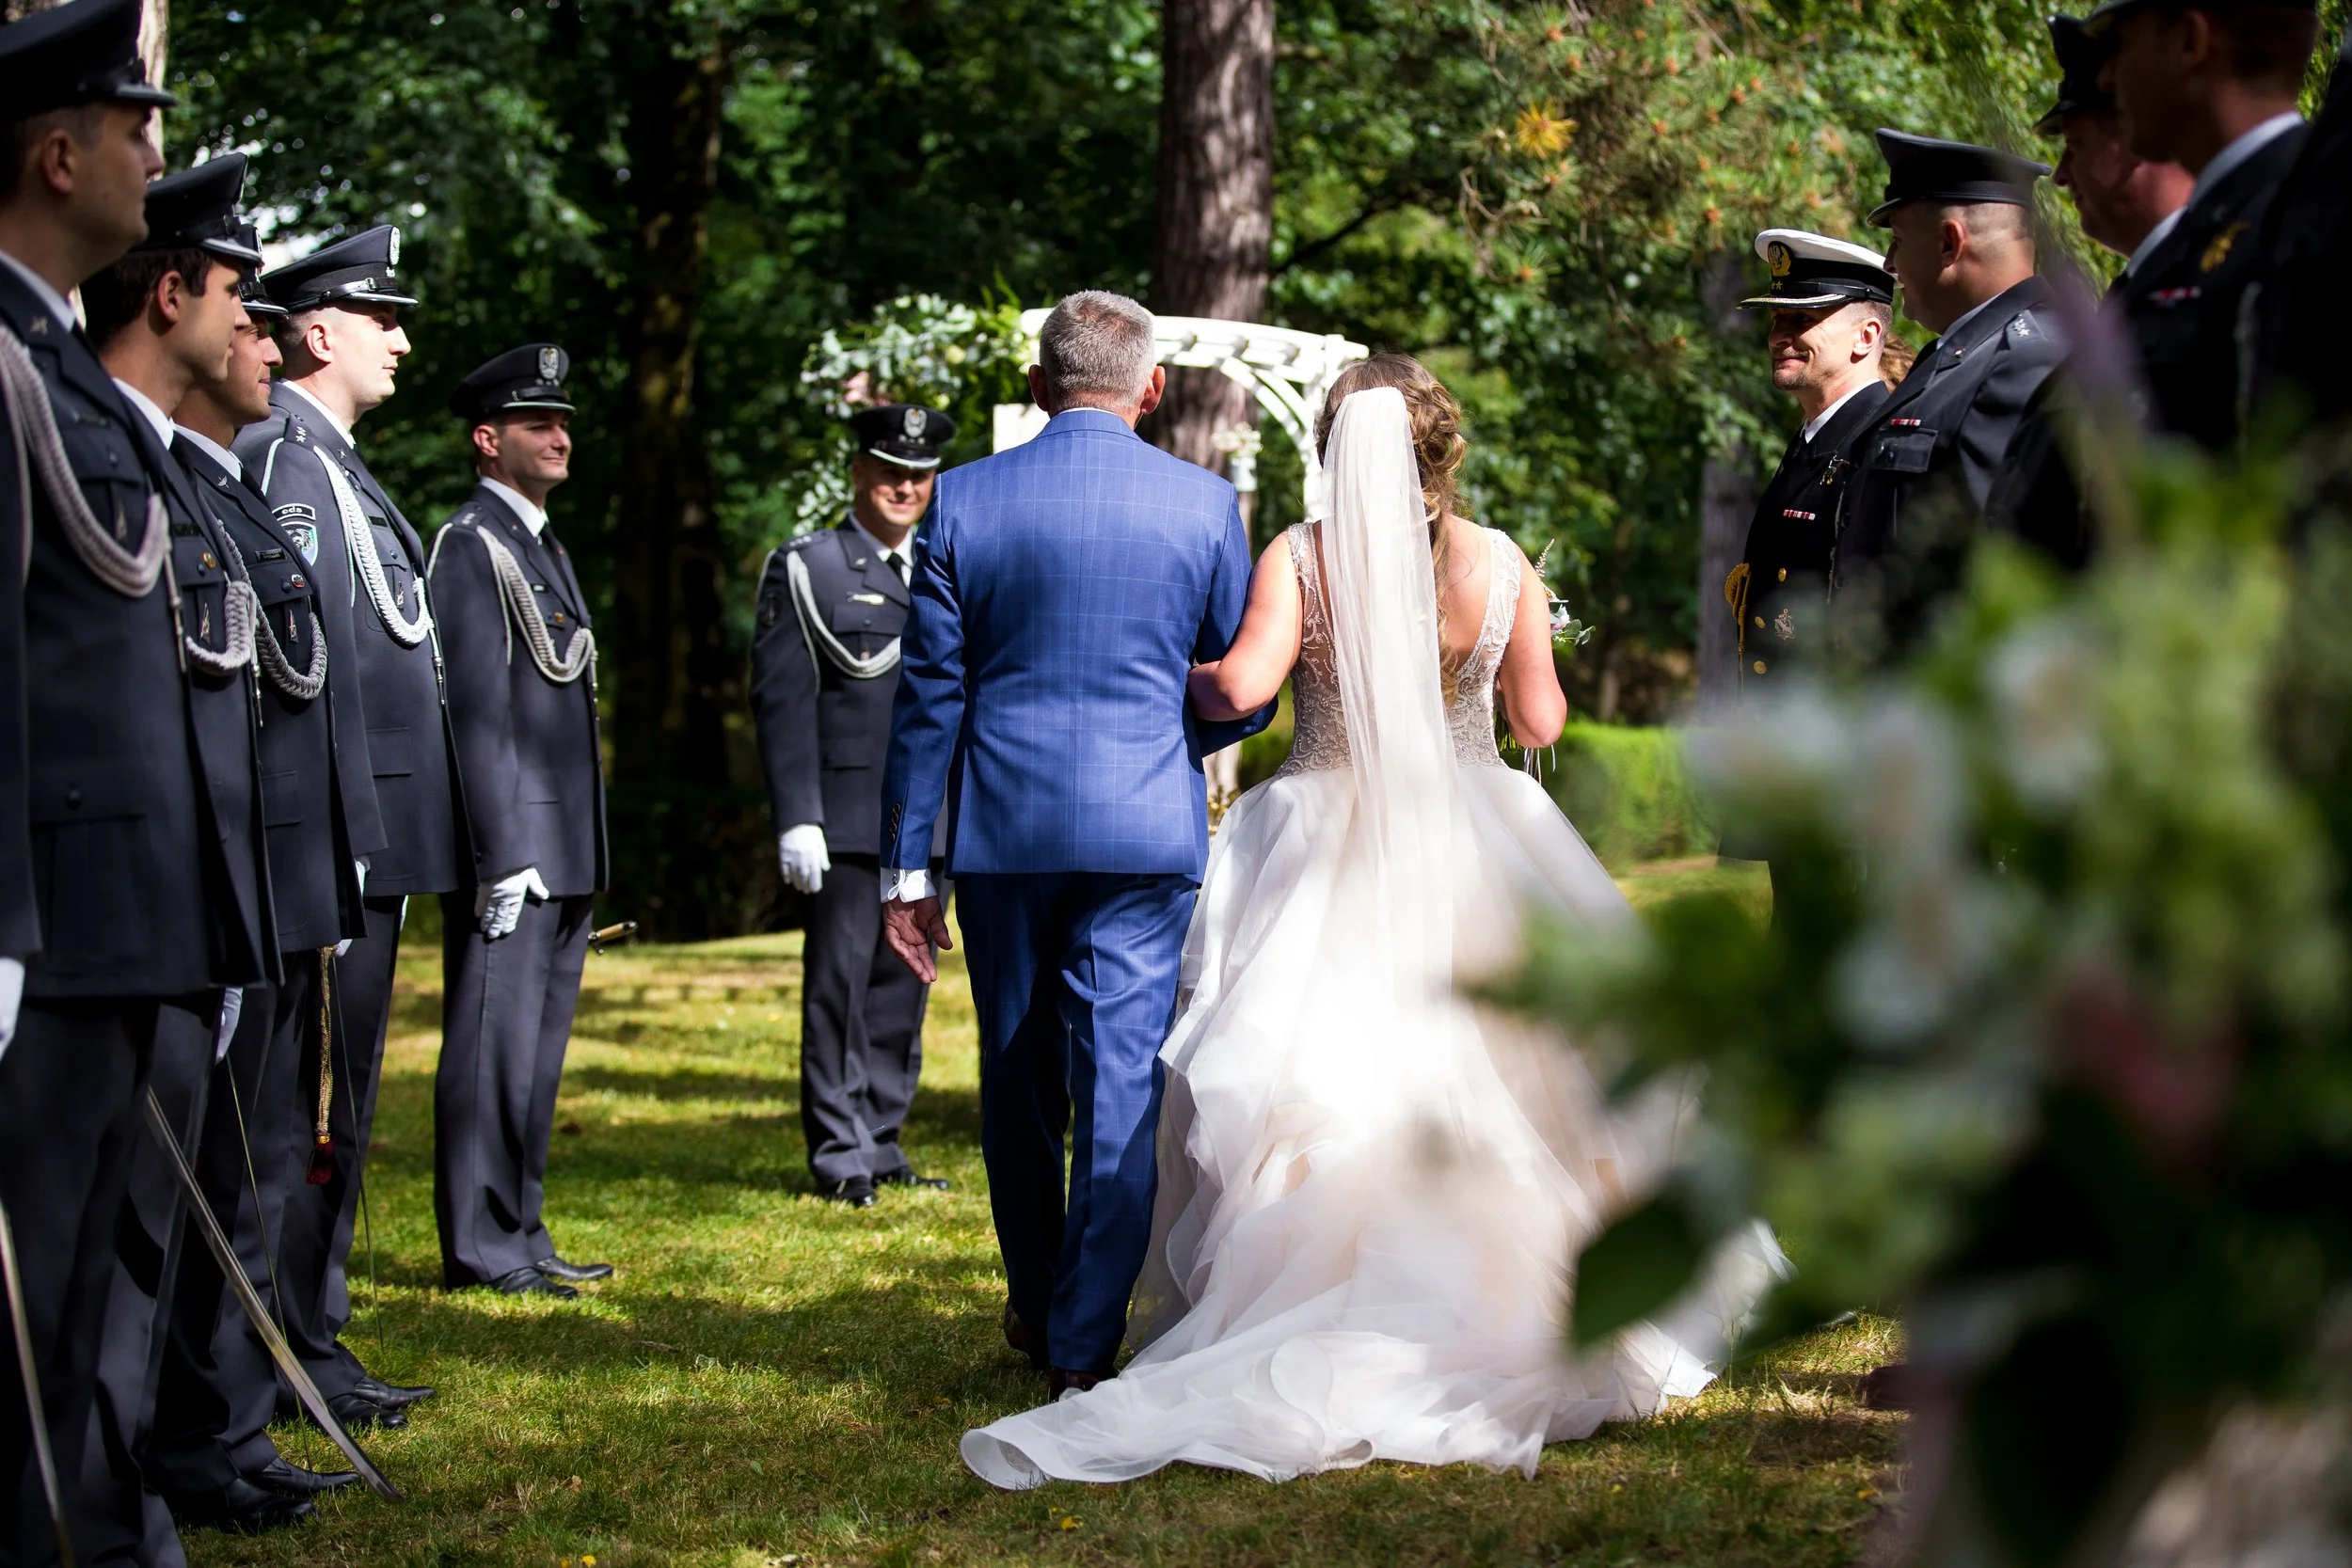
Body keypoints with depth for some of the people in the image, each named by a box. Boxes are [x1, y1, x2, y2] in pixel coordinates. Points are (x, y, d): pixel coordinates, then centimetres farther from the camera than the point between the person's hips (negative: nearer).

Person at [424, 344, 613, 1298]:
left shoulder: (546, 549, 20)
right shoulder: (471, 546, -10)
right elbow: (478, 711, -16)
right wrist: (504, 855, -20)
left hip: (566, 853, 9)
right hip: (514, 846, -9)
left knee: (539, 1046, 12)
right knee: (495, 1043, -6)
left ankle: (519, 1231, 18)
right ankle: (481, 1248, -3)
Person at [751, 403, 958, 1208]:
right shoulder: (806, 569, 1)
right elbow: (781, 698, -5)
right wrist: (796, 818, -13)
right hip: (846, 822, -5)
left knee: (904, 983, 7)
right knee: (841, 979, -4)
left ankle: (881, 1146, 15)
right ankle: (839, 1155, 1)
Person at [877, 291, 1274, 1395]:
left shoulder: (965, 499, -1)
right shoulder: (1204, 504, -1)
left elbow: (927, 695, 0)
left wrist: (907, 868, 4)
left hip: (1003, 827, 2)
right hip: (1147, 832, -1)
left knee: (1020, 1083, 16)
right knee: (1121, 1085, 0)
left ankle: (1037, 1307, 32)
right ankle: (1084, 1347, -2)